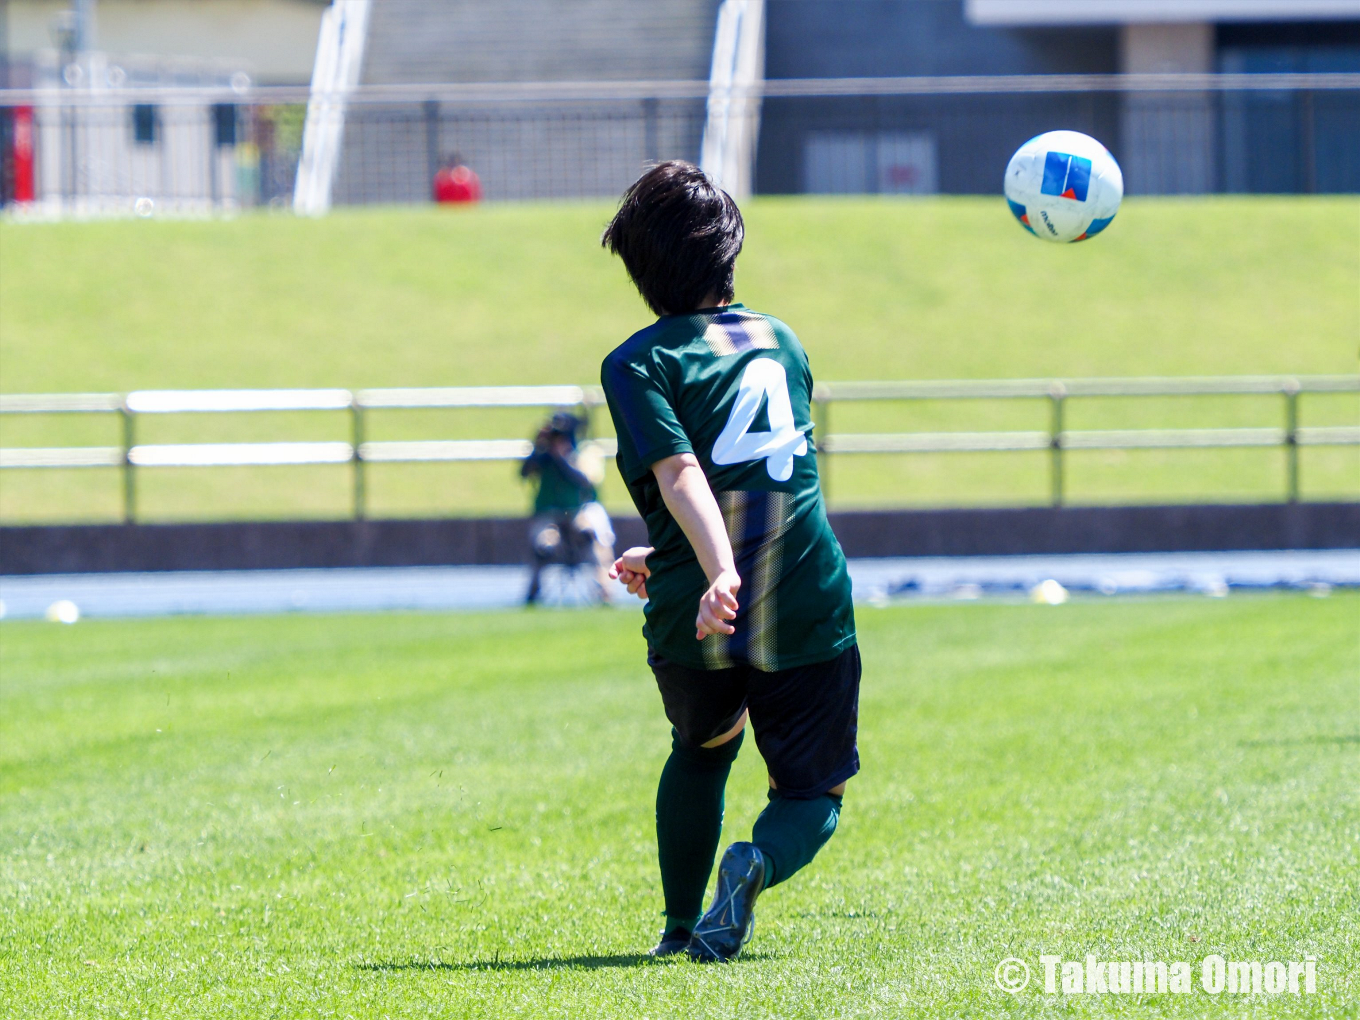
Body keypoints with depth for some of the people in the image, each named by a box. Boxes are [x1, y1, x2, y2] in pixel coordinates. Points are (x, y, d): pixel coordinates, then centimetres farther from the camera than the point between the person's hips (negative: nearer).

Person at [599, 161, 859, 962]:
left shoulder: (641, 363, 0)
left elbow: (680, 475, -16)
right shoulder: (783, 341, 17)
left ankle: (679, 925, 31)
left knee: (702, 749, 30)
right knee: (815, 792, 12)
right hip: (808, 609, 1)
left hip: (699, 621, -1)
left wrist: (718, 572, -28)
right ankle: (759, 863, -21)